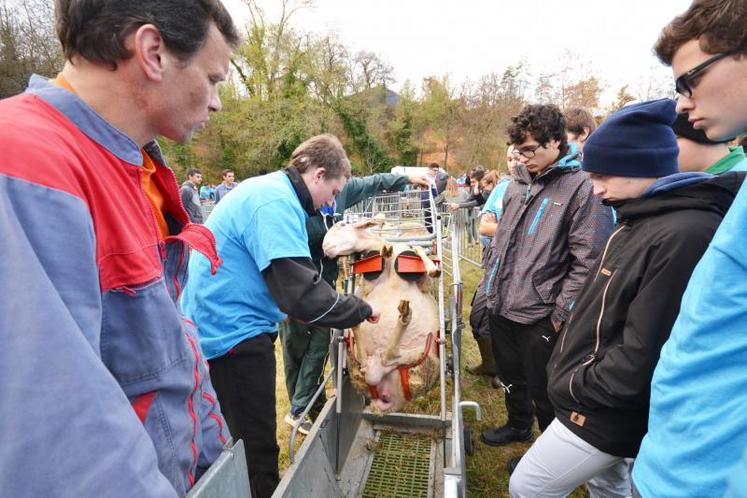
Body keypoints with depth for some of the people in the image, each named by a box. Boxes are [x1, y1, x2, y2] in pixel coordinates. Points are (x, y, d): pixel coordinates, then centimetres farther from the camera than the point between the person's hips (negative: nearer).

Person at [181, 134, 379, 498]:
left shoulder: (267, 189, 10)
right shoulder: (276, 203, -23)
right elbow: (302, 293, -30)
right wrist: (361, 310, -16)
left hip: (220, 326, 10)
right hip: (232, 332, -10)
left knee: (246, 438, 25)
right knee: (256, 445, 5)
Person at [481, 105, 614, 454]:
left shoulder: (583, 187, -13)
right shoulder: (519, 183, 10)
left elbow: (588, 261, -16)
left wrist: (560, 313, -16)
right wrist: (490, 283, 14)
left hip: (539, 316, -7)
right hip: (500, 307, 7)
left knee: (542, 389, 11)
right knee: (510, 375, 24)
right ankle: (518, 425, 48)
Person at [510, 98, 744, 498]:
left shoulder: (684, 236, -27)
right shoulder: (642, 220, 6)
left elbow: (643, 359, -27)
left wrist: (574, 386, -14)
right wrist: (565, 366, 8)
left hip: (606, 414, -9)